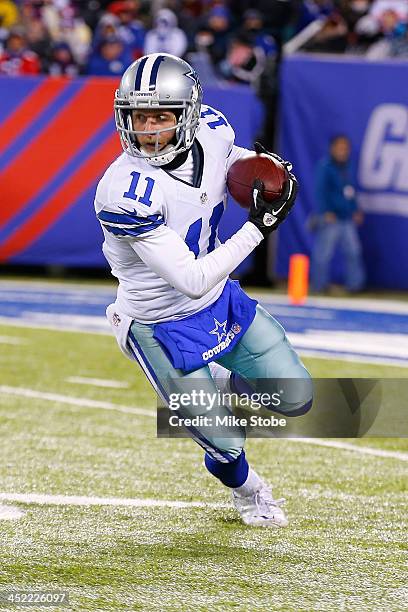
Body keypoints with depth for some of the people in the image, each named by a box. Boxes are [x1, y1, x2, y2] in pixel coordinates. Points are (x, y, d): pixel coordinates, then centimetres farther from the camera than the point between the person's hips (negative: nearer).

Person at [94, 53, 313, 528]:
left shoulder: (212, 129, -15)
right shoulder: (126, 192, -35)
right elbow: (192, 280, -34)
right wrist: (259, 226, -31)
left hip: (221, 300, 6)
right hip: (163, 326, -6)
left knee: (295, 397, 8)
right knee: (226, 443, 6)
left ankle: (224, 384, 37)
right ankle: (245, 489, 42)